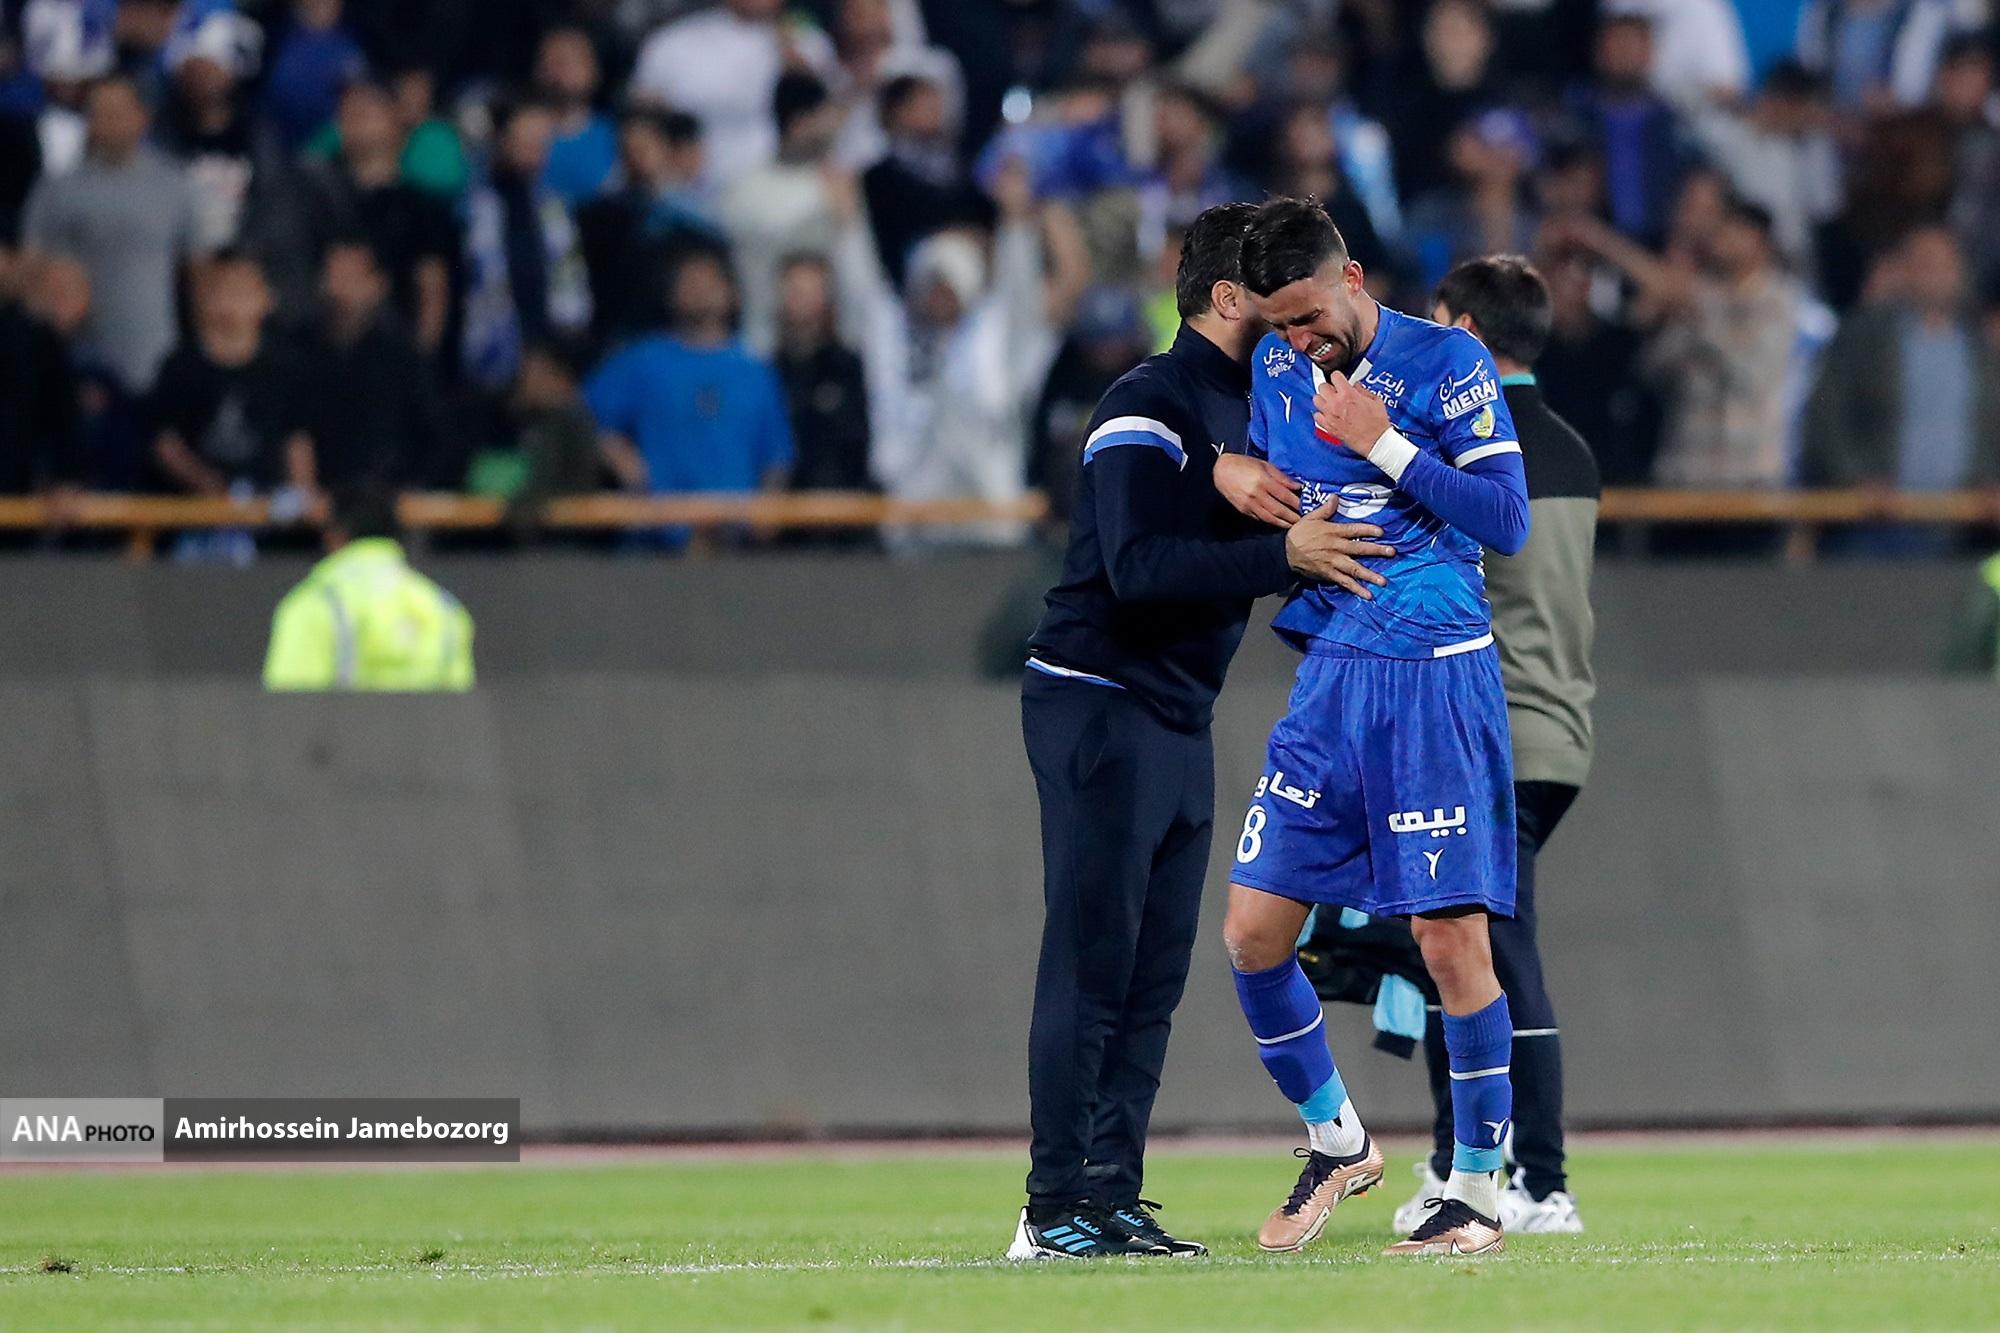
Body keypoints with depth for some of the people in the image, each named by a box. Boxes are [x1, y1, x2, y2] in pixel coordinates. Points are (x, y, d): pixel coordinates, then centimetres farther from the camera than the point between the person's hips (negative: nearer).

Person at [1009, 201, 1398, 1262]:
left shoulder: (1246, 406, 16)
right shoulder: (1148, 408, -14)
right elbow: (1137, 565, -25)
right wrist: (1283, 555, -29)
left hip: (1178, 721, 9)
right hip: (1098, 706, -9)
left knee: (1155, 974, 6)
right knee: (1092, 966, -9)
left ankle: (1111, 1199, 8)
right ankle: (1054, 1210, -9)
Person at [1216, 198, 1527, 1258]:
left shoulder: (1446, 363, -6)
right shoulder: (1275, 370, 10)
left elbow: (1507, 520, -10)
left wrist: (1385, 445, -15)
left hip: (1435, 674, -6)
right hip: (1327, 679, 6)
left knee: (1451, 937, -6)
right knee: (1252, 929, 0)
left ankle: (1476, 1192, 5)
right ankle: (1336, 1142, 21)